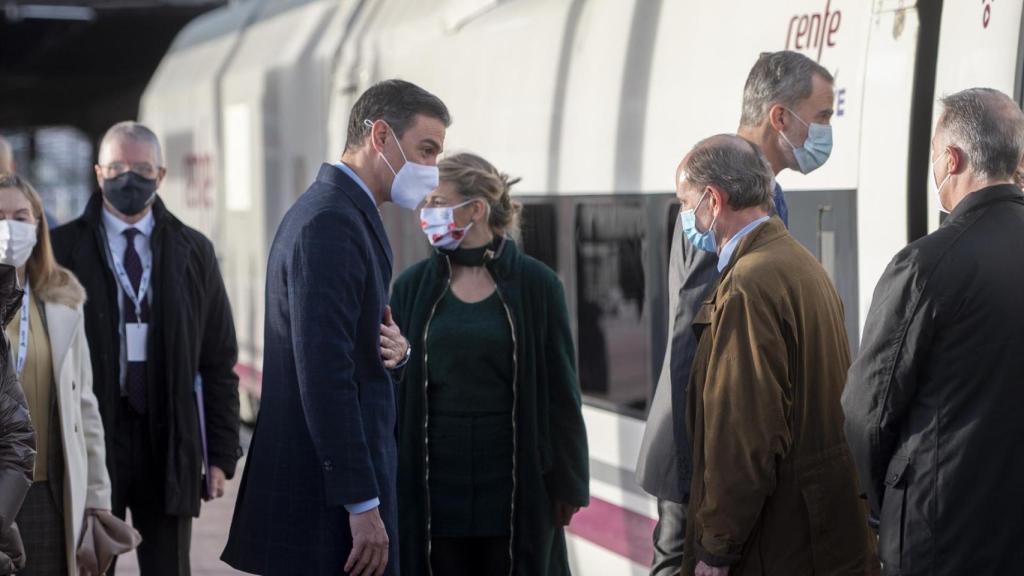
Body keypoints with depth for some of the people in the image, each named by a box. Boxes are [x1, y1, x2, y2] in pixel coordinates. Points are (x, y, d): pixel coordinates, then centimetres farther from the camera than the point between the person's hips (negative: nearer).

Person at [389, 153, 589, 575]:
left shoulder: (534, 285, -3)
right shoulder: (413, 287, 2)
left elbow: (559, 389, -1)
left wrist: (566, 484, 0)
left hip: (514, 483, -1)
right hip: (435, 483, 2)